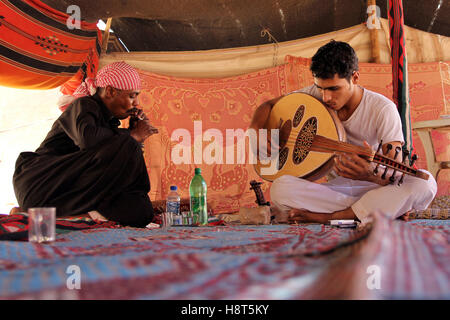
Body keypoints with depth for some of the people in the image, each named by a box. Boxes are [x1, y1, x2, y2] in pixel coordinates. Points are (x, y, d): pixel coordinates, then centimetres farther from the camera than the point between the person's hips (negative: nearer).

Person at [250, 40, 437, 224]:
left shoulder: (383, 110, -14)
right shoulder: (316, 96, -2)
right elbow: (268, 105, 10)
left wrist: (371, 175, -44)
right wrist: (255, 131, -13)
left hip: (375, 187, -2)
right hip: (335, 187, 3)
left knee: (424, 183, -33)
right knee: (280, 189, -28)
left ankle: (328, 217, -27)